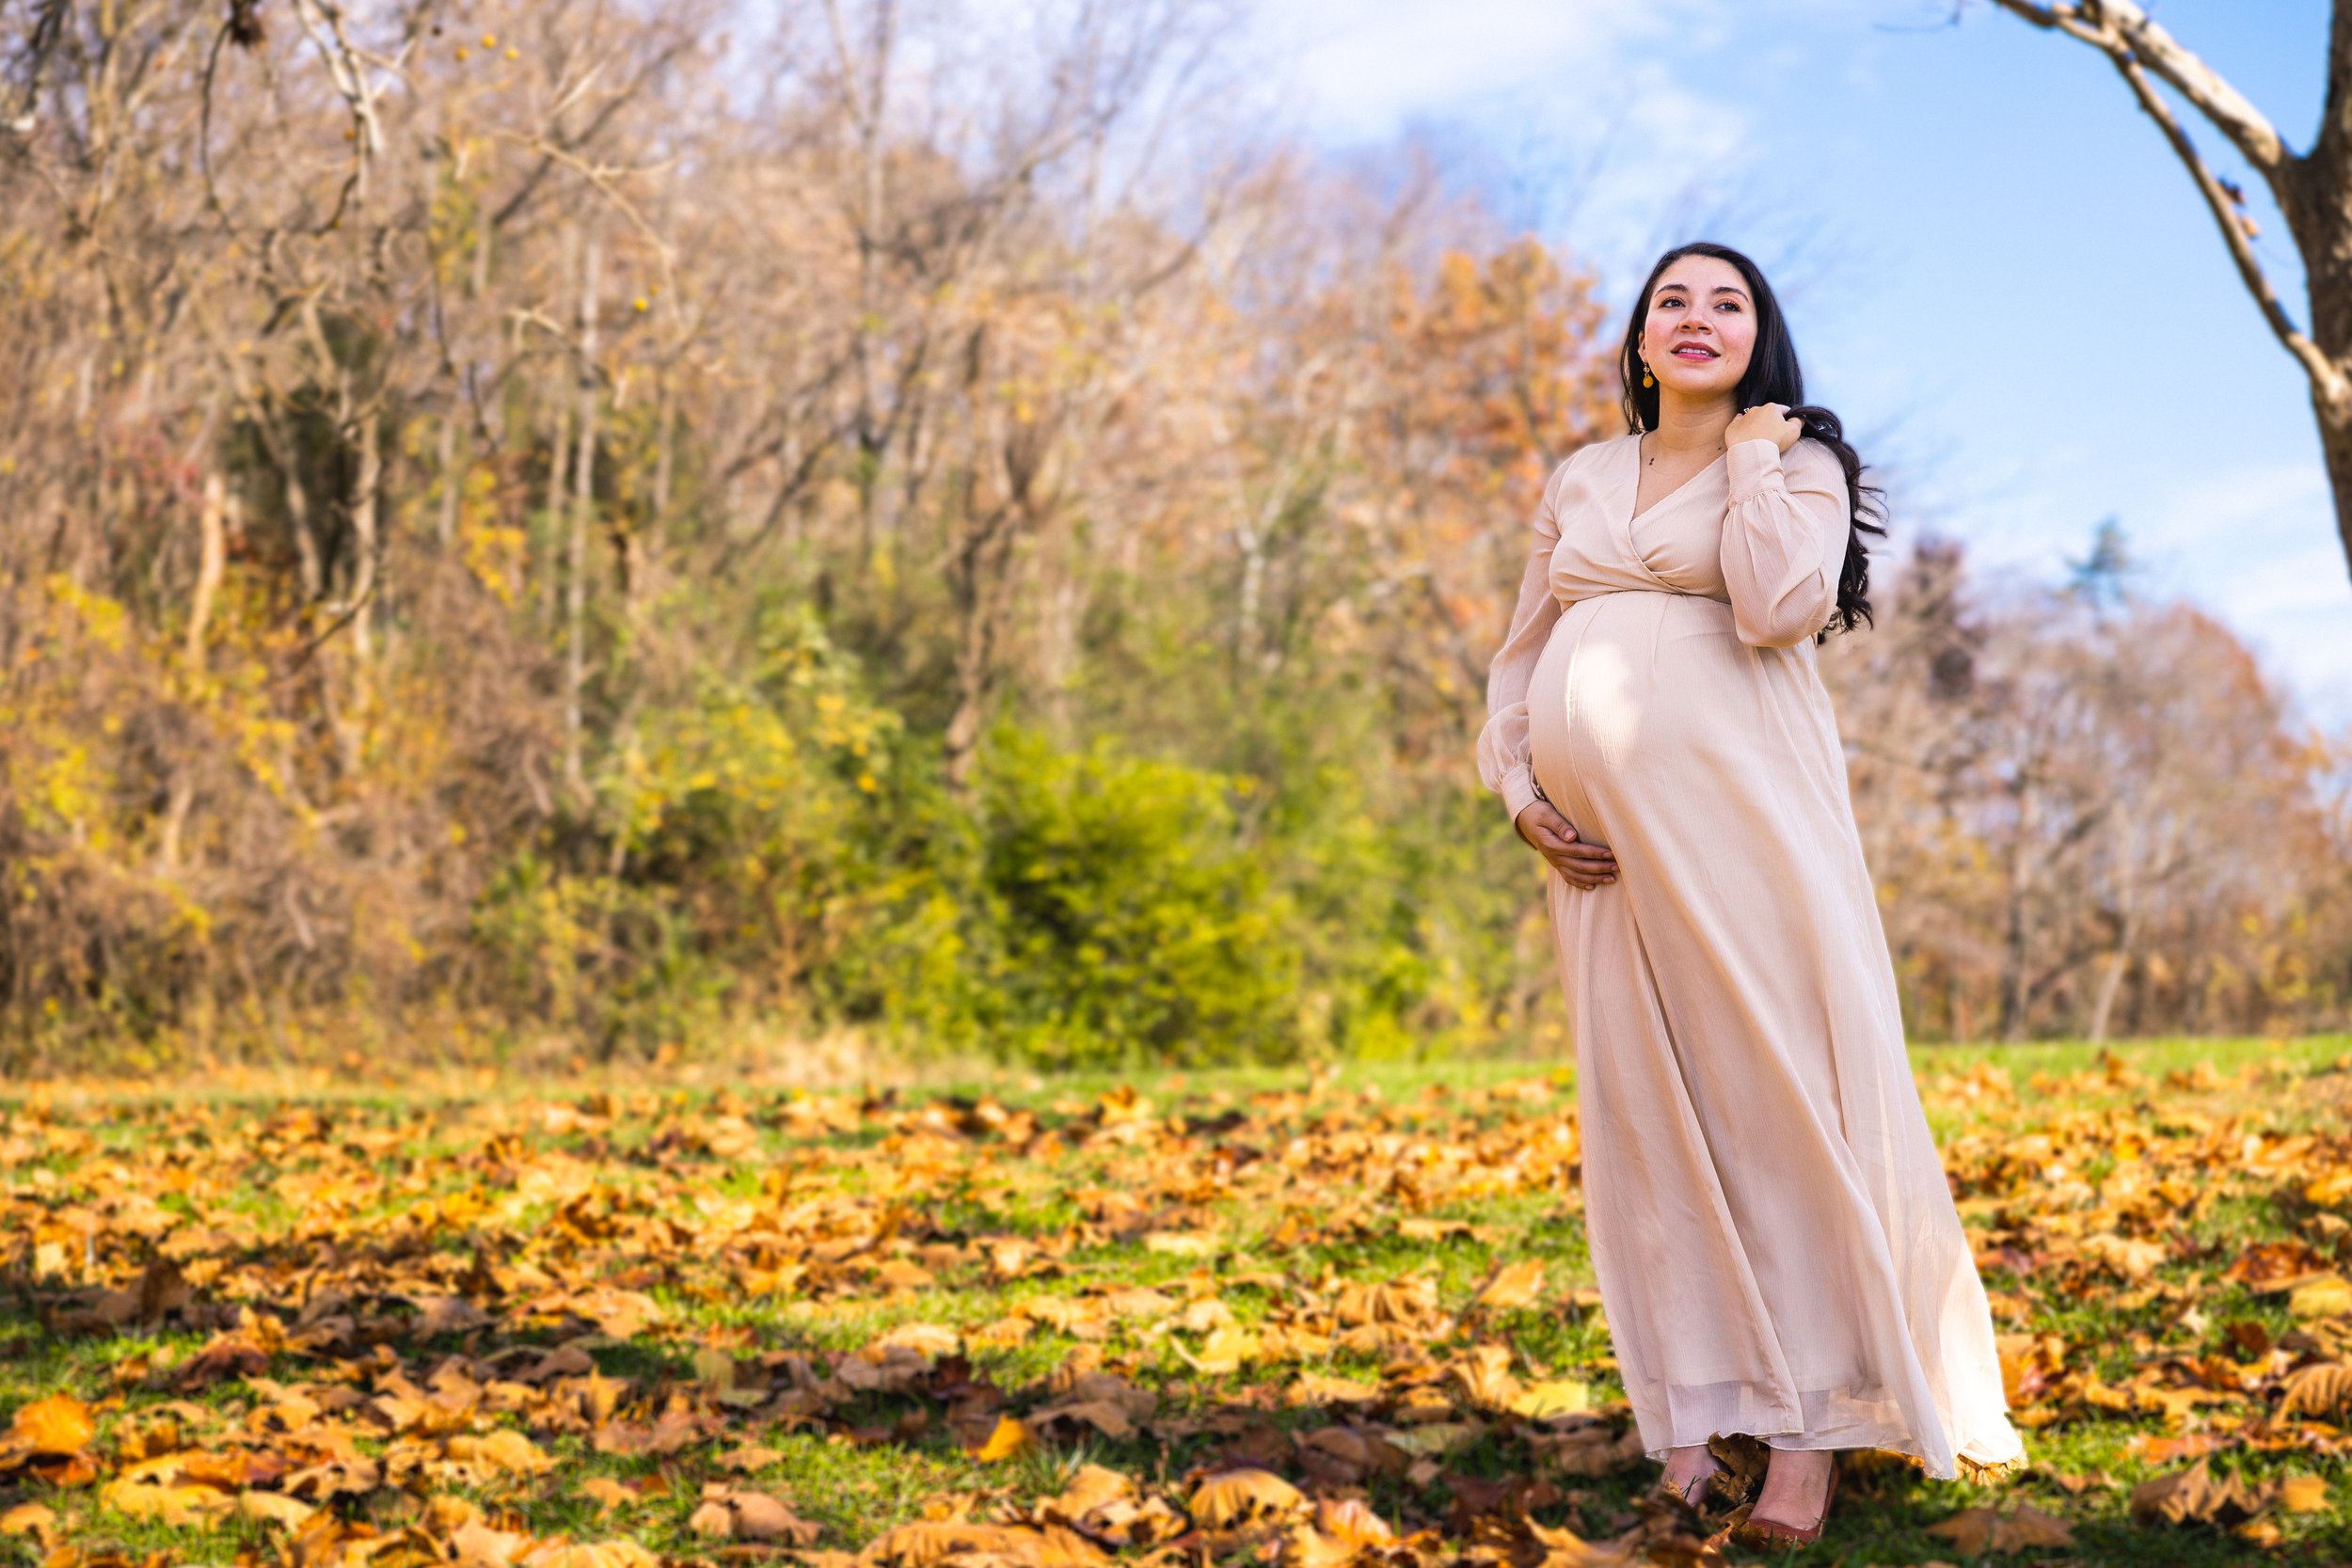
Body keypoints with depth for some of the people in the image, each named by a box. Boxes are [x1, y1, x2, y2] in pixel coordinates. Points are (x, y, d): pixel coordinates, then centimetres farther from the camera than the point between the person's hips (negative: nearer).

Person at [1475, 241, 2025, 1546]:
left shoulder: (1797, 464, 7)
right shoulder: (1579, 481, 19)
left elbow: (1780, 607, -13)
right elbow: (1520, 654, 21)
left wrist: (1751, 450, -2)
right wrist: (1516, 788, 6)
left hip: (1736, 806, -4)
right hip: (1601, 829, 4)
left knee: (1780, 1087, -9)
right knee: (1642, 1107, 2)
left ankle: (1809, 1429, -6)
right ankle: (1691, 1420, 7)